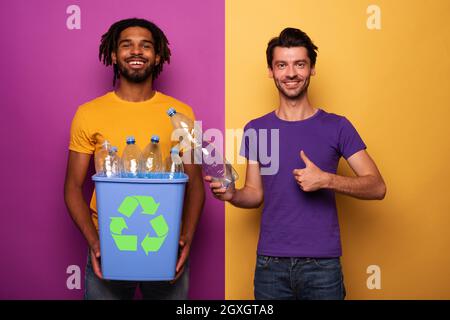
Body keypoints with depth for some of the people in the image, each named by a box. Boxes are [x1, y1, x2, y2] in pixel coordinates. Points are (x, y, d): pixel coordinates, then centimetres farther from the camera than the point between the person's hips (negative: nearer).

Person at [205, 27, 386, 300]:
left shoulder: (336, 127, -2)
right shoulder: (256, 130, 5)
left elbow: (377, 187, -5)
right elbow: (256, 194, 11)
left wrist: (326, 180, -19)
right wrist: (232, 195, -10)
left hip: (322, 264, -2)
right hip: (270, 264, 2)